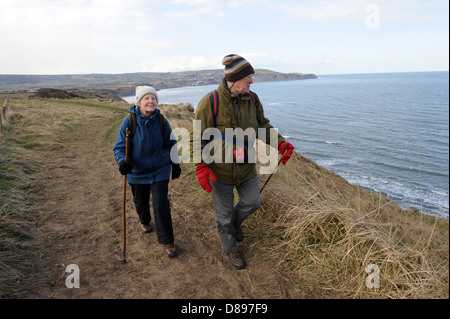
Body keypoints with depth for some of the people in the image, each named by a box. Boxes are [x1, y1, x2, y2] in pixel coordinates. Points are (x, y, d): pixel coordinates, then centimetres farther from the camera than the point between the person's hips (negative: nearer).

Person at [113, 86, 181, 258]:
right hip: (137, 172, 0)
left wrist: (176, 164, 10)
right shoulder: (130, 121, -15)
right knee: (140, 202, 20)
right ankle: (145, 221, 54)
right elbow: (119, 146, -12)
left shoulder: (161, 121, -7)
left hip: (160, 170, 0)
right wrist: (122, 162, -33)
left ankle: (167, 241, 10)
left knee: (161, 204, -3)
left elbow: (171, 144, 6)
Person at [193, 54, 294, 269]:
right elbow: (201, 138, -15)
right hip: (220, 169, -5)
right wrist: (202, 167, -21)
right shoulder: (210, 102, -18)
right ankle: (230, 249, 37)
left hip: (245, 166, 5)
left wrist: (280, 143, -5)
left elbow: (263, 126, 9)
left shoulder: (251, 99, -2)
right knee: (224, 212, 12)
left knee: (252, 203, 14)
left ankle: (234, 223, 49)